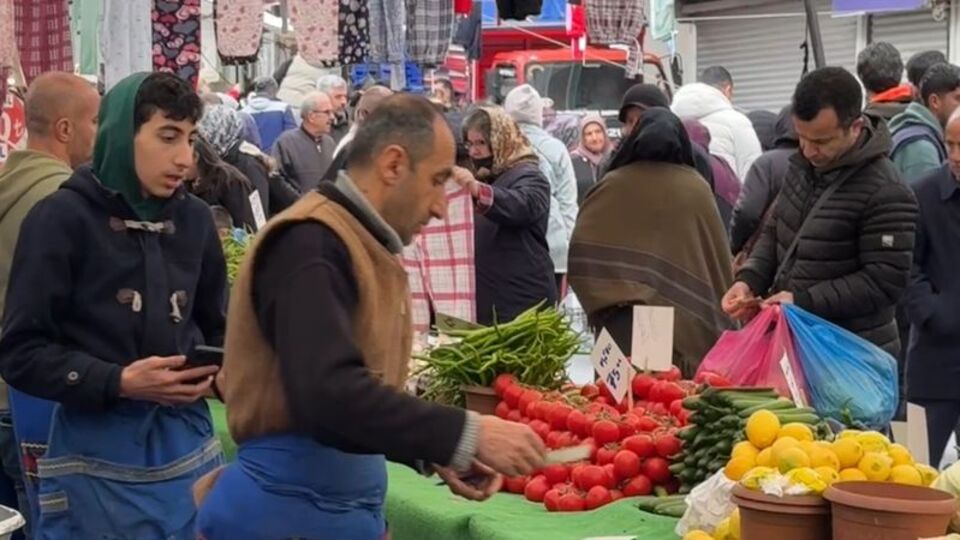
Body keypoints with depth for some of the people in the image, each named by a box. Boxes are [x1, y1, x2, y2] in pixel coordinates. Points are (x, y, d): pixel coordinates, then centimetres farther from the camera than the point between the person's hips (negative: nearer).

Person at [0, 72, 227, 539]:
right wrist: (117, 382, -22)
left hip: (186, 443, 5)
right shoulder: (62, 218, -10)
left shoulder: (194, 219, 6)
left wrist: (217, 370, -6)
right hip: (98, 456, -5)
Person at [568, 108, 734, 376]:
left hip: (625, 321, -1)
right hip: (688, 321, 1)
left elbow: (581, 250, -4)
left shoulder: (613, 186, 1)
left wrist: (600, 299, 4)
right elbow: (720, 259, 9)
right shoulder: (698, 189, 5)